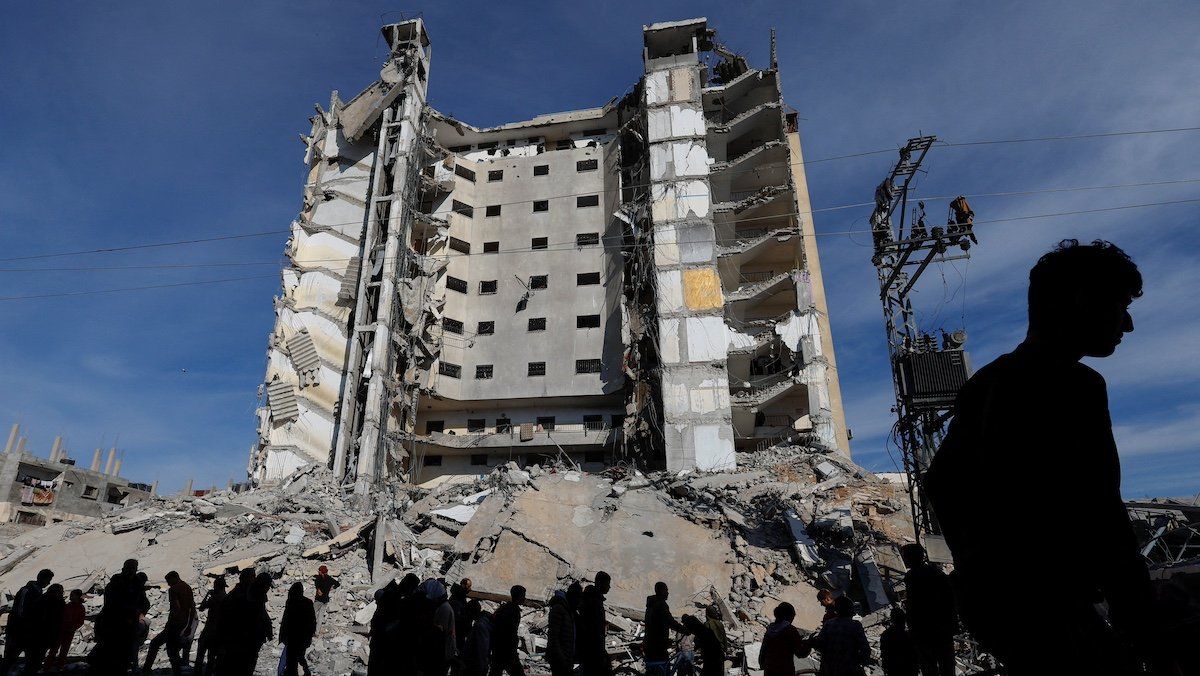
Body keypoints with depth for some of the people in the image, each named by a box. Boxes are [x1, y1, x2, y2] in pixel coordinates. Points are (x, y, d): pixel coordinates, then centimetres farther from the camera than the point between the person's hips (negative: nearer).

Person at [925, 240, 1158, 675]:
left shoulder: (985, 382, 13)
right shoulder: (1073, 385, -12)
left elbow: (938, 482, 19)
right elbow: (1098, 507, -19)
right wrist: (1136, 615, -12)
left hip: (982, 589, 9)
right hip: (1039, 598, -9)